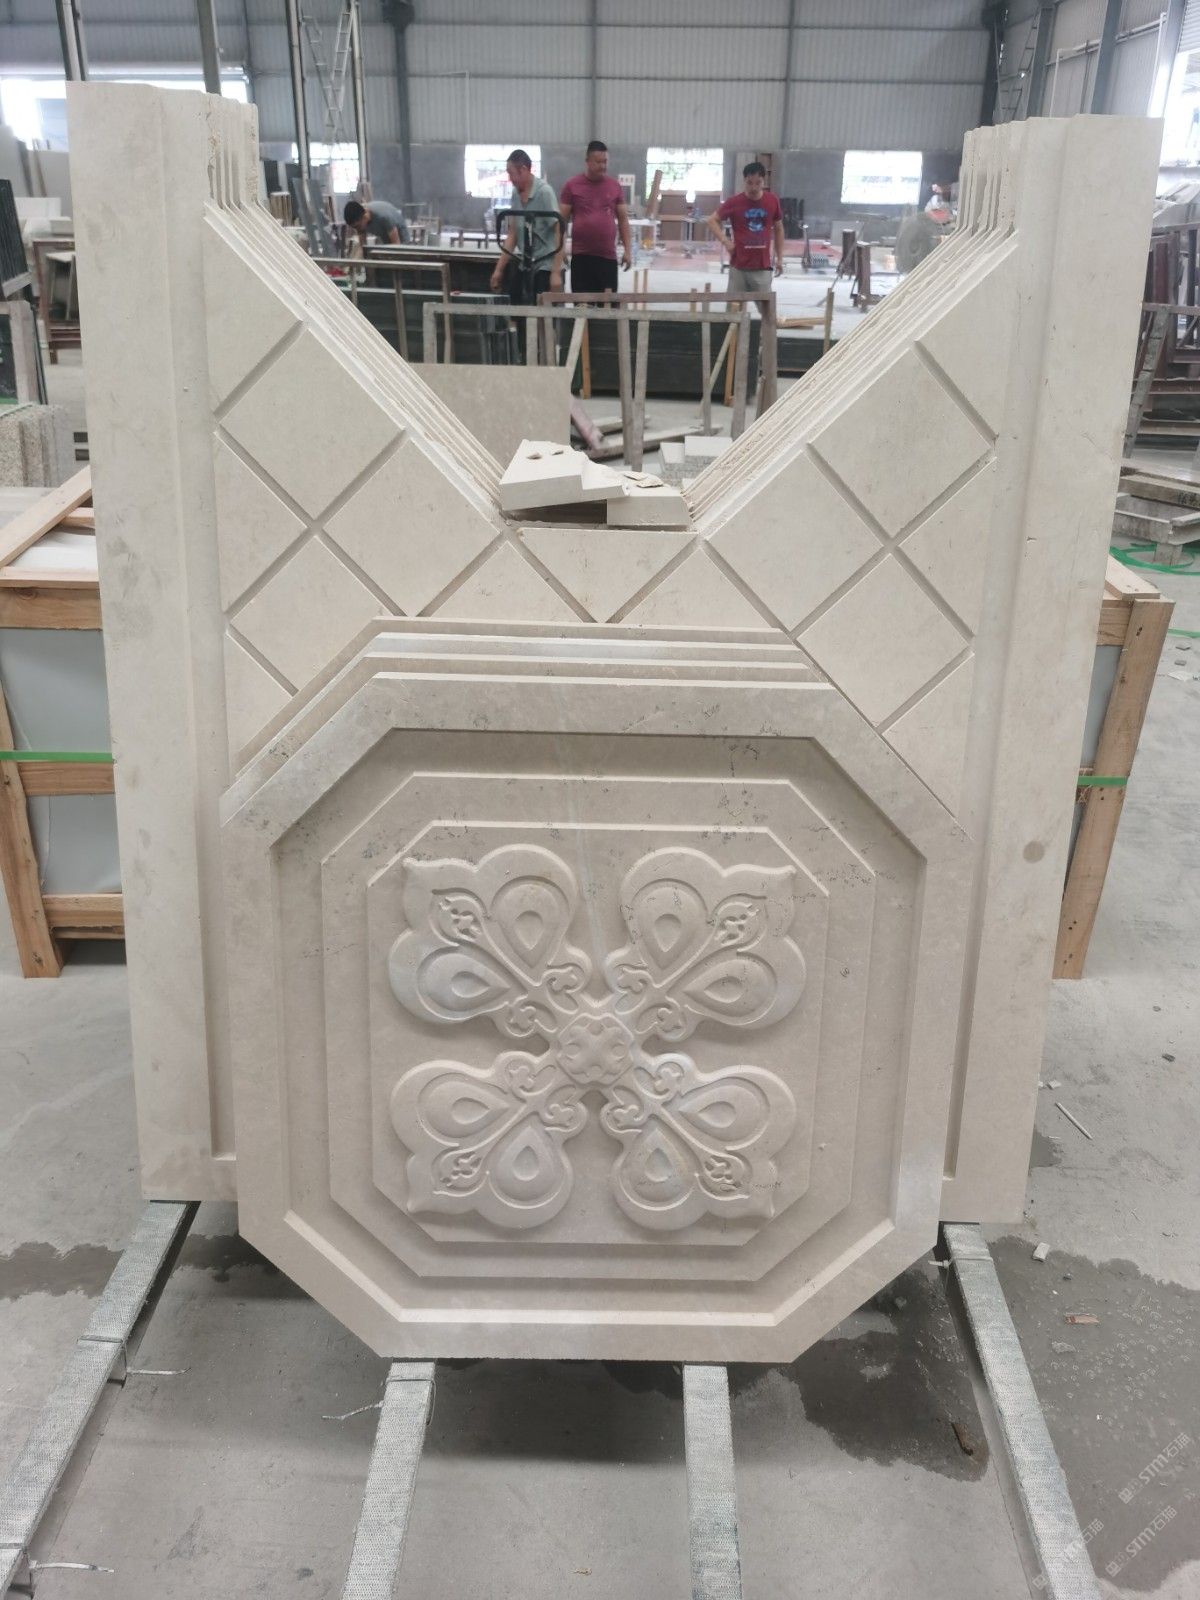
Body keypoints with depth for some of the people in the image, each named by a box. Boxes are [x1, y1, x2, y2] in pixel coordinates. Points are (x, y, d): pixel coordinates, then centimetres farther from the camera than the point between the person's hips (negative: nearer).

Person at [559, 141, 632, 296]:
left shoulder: (615, 186, 9)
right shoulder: (572, 185, 2)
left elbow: (623, 219, 12)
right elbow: (562, 219, 3)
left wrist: (627, 249, 5)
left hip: (608, 256, 2)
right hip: (581, 255, -2)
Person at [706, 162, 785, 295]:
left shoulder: (773, 201, 0)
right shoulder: (734, 202, -5)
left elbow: (778, 229, 13)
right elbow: (712, 220, 3)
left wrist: (779, 258, 11)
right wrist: (725, 241, -10)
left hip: (763, 267, 1)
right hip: (739, 267, -1)